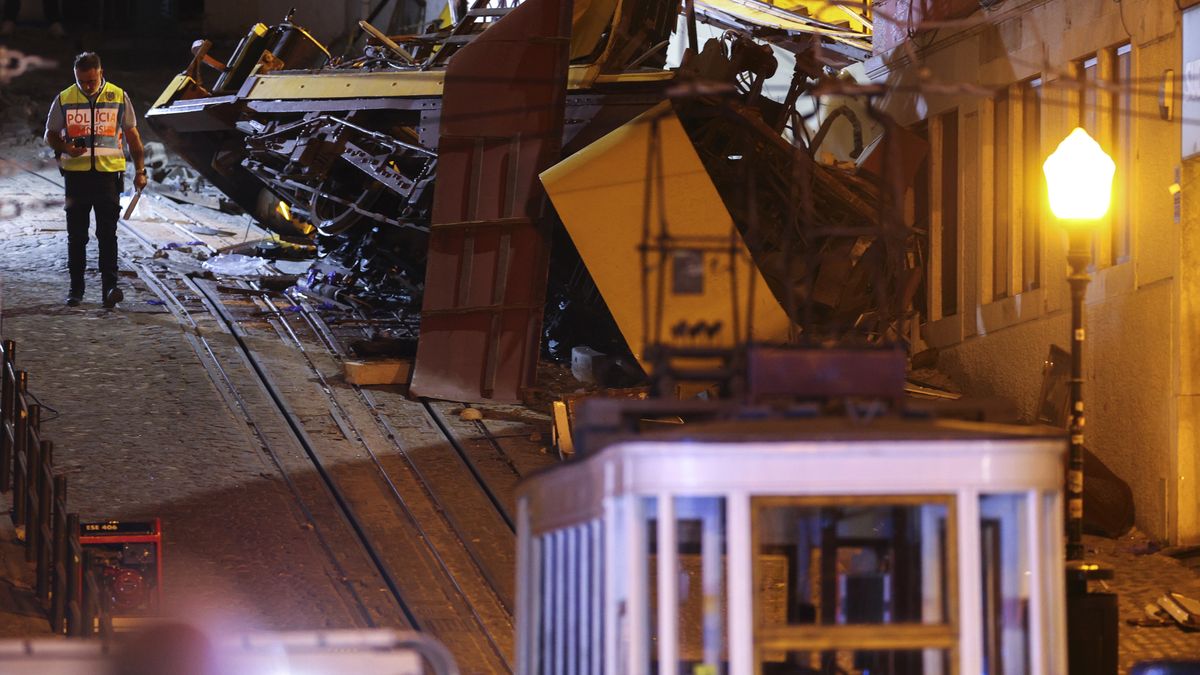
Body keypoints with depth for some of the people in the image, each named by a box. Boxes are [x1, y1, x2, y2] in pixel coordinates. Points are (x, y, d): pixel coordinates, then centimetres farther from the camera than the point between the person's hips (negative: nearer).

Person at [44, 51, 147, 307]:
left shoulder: (118, 97, 5)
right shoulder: (64, 99, 5)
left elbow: (132, 136, 11)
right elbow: (50, 135, 12)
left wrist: (140, 170, 6)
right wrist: (66, 148, -10)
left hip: (108, 173, -1)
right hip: (76, 174, 1)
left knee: (107, 233, -6)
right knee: (76, 235, 6)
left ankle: (109, 287, -9)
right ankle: (76, 288, 14)